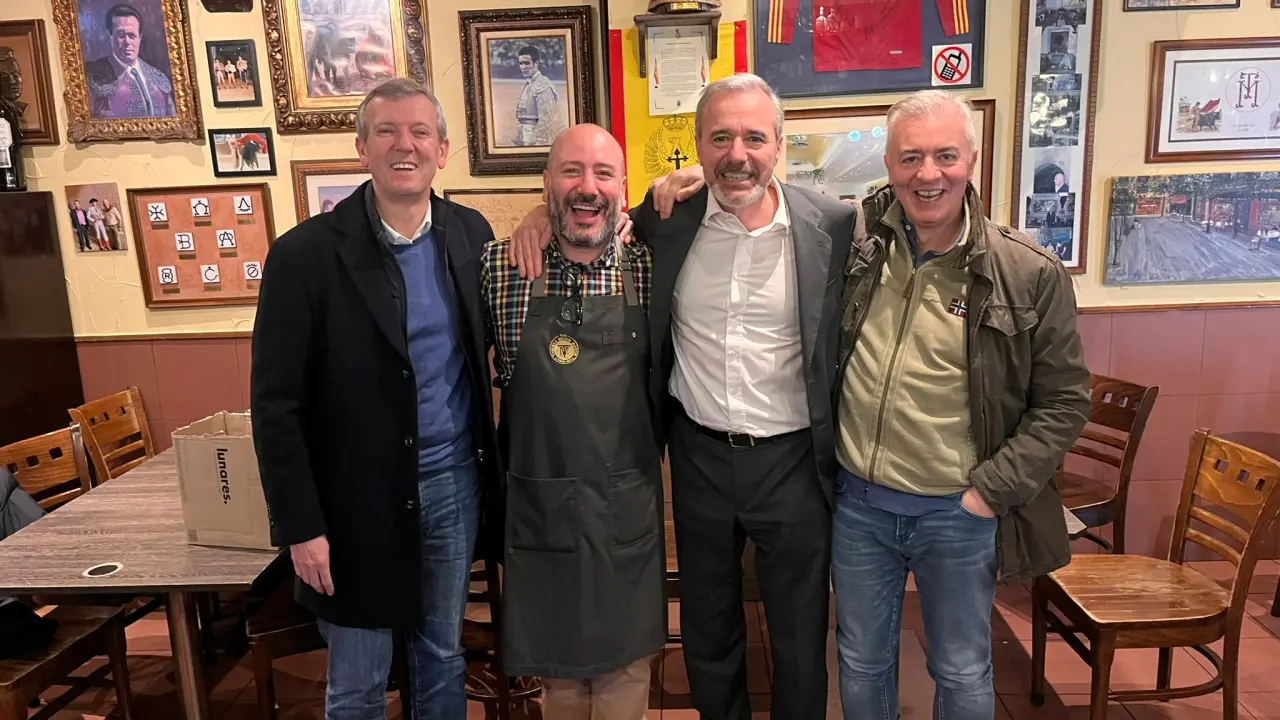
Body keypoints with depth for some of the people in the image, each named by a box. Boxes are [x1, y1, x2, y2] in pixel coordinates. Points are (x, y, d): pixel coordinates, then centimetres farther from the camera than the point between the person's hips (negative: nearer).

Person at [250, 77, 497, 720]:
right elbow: (275, 405, -11)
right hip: (358, 497, -3)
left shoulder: (470, 233, 0)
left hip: (454, 482, 4)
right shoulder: (306, 253, -13)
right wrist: (300, 525, -11)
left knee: (443, 658, 21)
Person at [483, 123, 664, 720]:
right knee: (555, 670, 18)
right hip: (538, 506, 0)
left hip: (627, 507, 0)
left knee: (625, 664, 14)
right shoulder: (500, 267, -3)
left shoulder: (649, 270, -2)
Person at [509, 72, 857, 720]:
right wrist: (546, 212, -6)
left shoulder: (834, 226, -10)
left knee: (800, 638, 18)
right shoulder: (667, 220, -4)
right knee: (707, 631, 22)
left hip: (794, 458, -2)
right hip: (698, 454, 2)